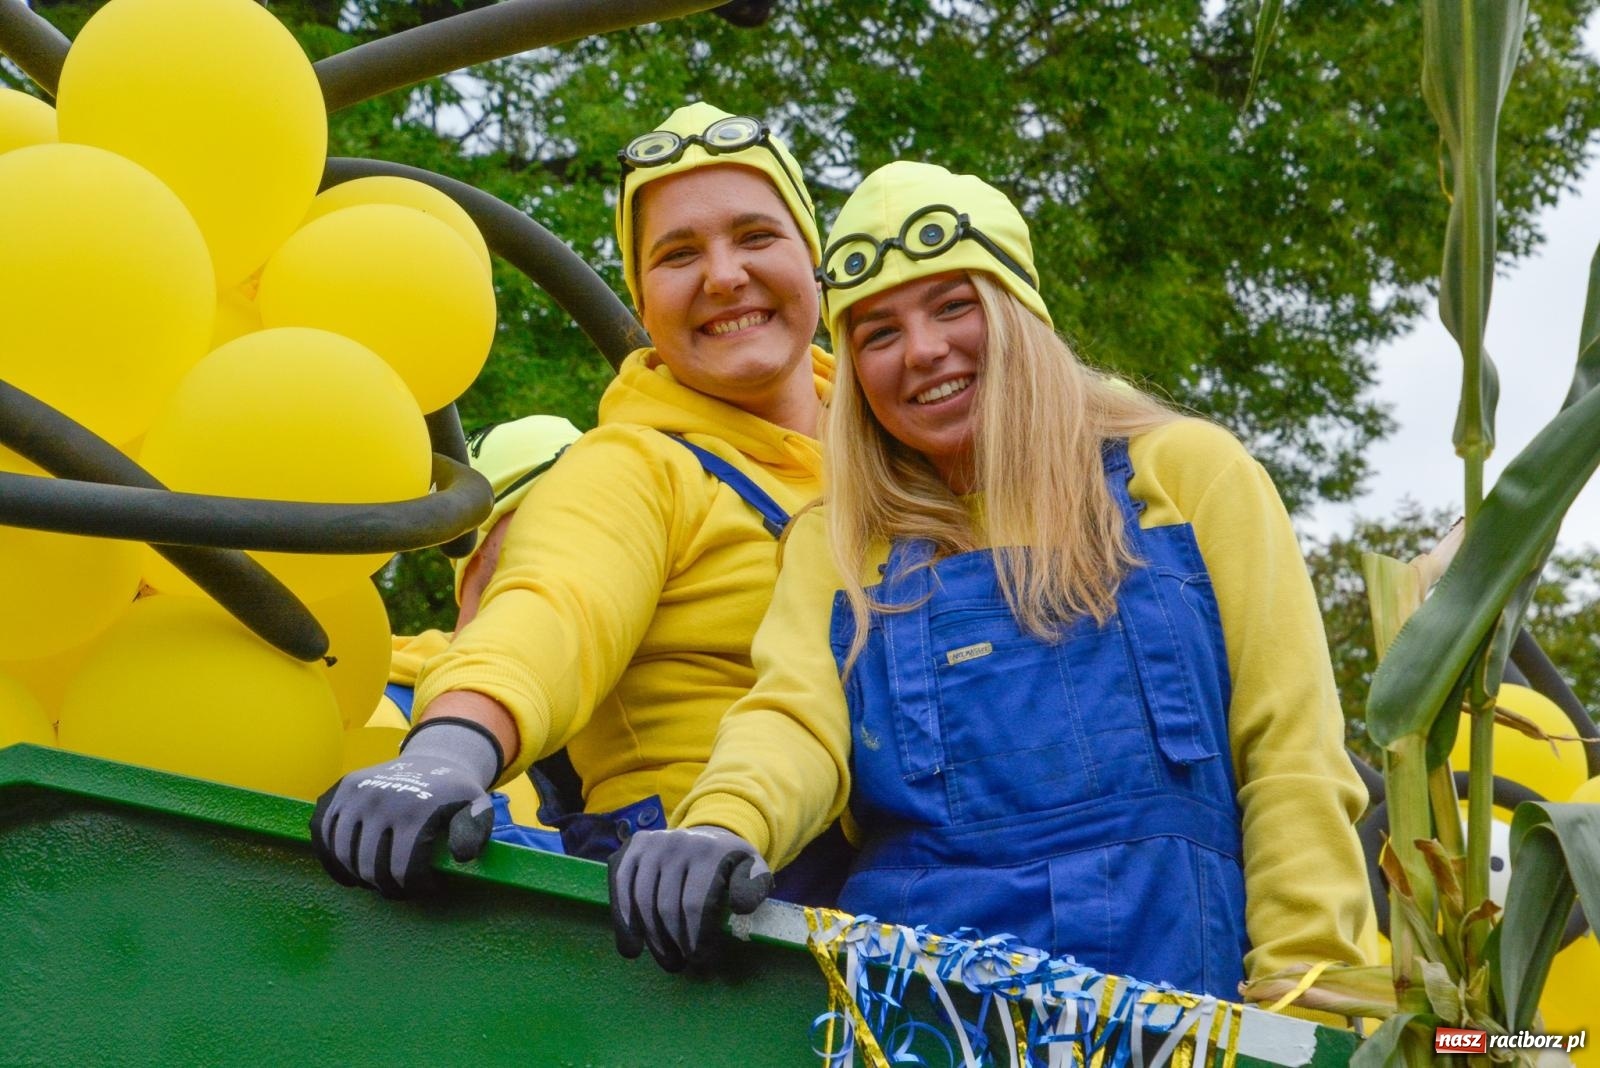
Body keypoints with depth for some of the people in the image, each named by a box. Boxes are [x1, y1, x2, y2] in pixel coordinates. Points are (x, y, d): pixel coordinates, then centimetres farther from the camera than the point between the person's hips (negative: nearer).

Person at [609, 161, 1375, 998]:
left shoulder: (1187, 473, 12)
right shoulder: (833, 543, 17)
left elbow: (1293, 759, 7)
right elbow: (795, 719, -1)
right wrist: (723, 829, -24)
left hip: (1174, 983, -1)